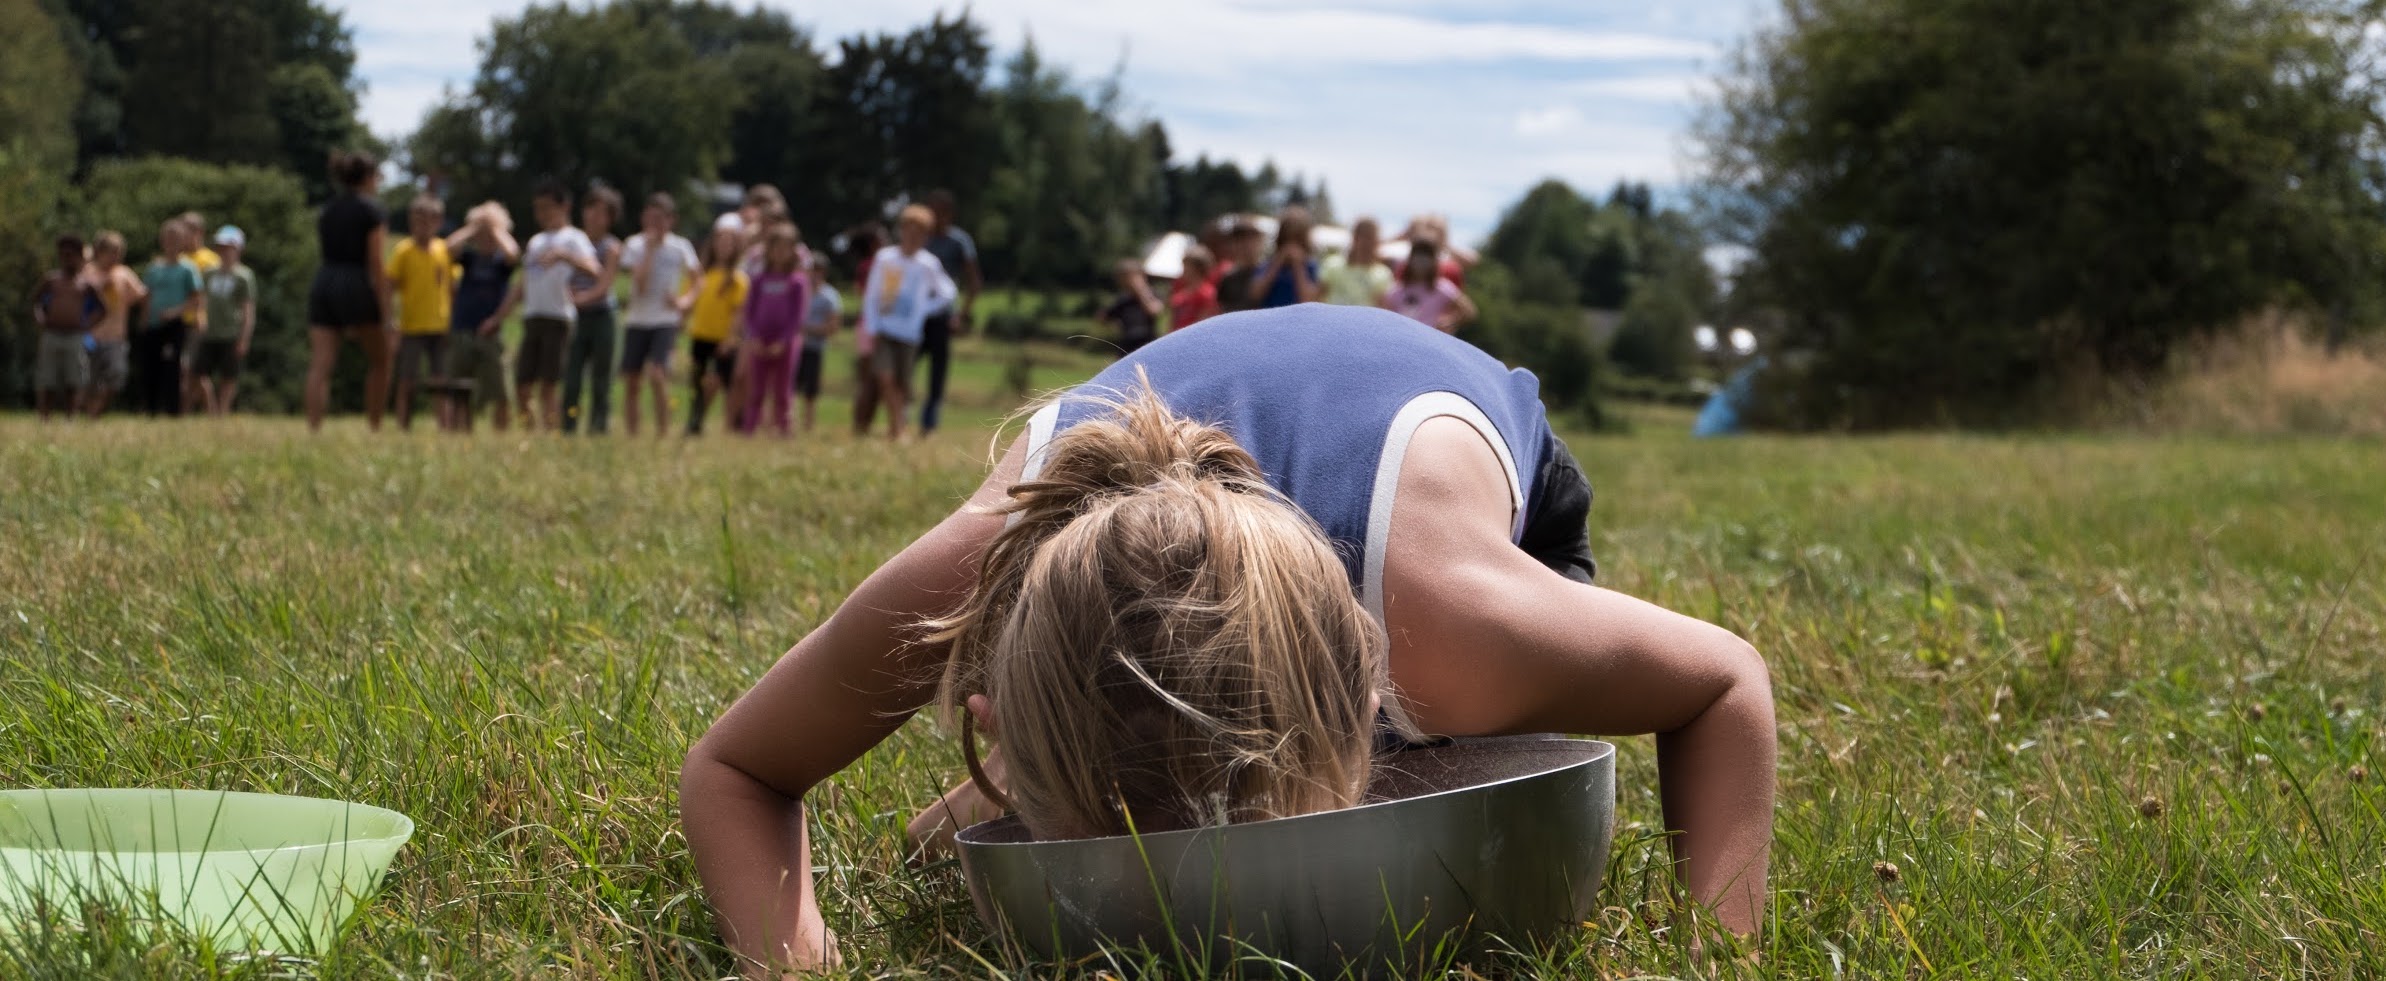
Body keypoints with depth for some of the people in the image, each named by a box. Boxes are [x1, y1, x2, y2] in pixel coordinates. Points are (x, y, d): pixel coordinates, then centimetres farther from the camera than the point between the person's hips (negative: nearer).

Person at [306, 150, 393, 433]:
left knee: (319, 365, -4)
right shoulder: (370, 210, -4)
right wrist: (384, 309, -8)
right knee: (379, 361, 13)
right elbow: (375, 264, -9)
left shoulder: (326, 210, 14)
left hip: (323, 282, 5)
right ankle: (374, 428, 11)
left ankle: (313, 429, -15)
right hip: (357, 285, -5)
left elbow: (323, 247, 16)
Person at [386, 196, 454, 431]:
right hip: (411, 326, -3)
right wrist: (390, 318, -13)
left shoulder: (445, 250, 6)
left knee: (441, 380, 4)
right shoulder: (403, 251, -3)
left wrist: (454, 321, 9)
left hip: (441, 326, 3)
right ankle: (404, 426, 5)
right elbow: (391, 286, -4)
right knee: (407, 380, 0)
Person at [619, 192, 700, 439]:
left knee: (656, 374, -20)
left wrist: (685, 300, -7)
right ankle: (632, 435, 13)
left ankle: (663, 433, -12)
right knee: (631, 382, 2)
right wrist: (650, 249, -14)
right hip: (637, 321, 2)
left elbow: (696, 280, 12)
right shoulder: (635, 245, -1)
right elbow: (640, 284, -13)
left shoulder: (680, 247, 2)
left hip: (666, 321, -2)